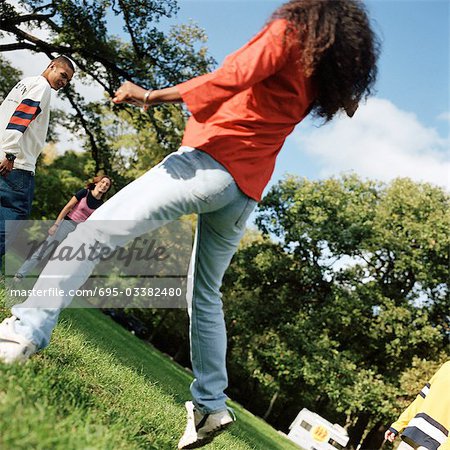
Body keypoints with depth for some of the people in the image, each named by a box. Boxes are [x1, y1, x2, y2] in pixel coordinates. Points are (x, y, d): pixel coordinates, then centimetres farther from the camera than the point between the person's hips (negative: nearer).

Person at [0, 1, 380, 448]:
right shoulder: (327, 69, 20)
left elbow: (234, 76, -16)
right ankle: (210, 404, 21)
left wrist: (152, 96, -18)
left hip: (212, 160, -8)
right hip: (247, 191, 8)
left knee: (98, 227, -11)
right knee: (205, 295, 18)